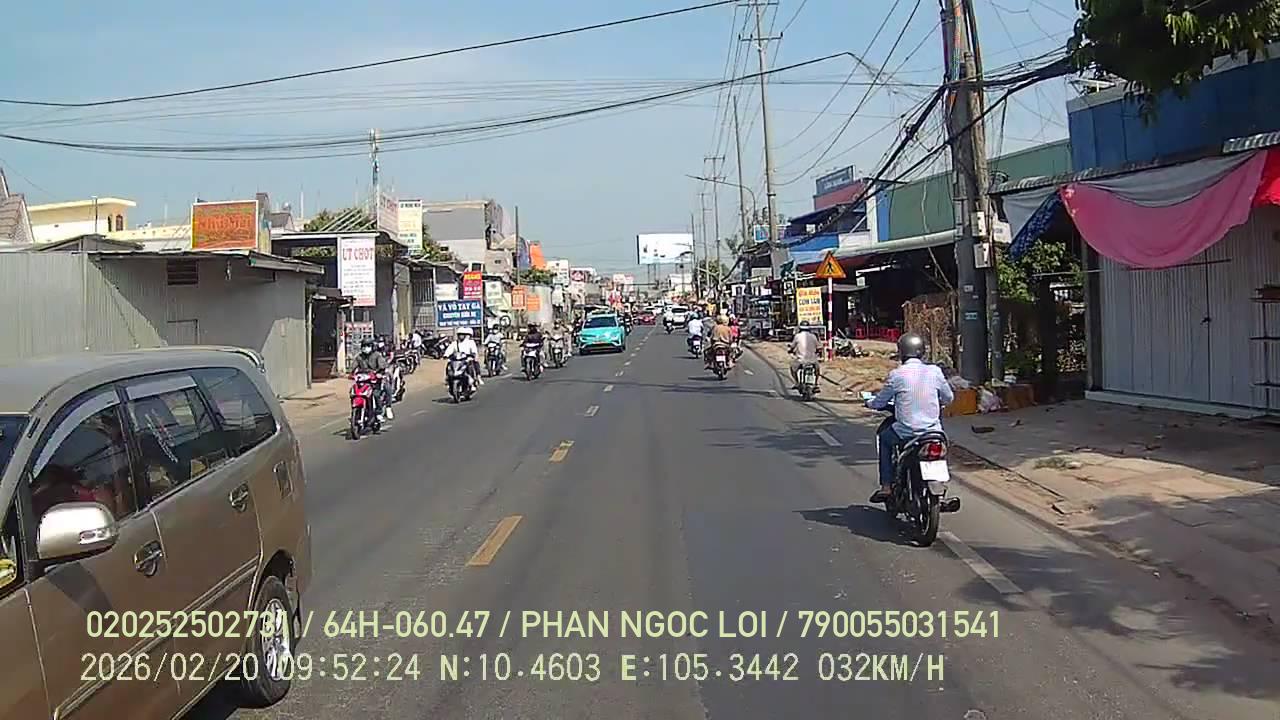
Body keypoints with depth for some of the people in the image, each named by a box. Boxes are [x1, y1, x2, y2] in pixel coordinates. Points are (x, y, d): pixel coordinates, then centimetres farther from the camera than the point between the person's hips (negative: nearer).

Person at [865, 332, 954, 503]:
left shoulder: (896, 374, -8)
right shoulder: (934, 371, -1)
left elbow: (880, 401, 3)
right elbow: (949, 398, 11)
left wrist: (869, 403, 26)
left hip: (906, 432, -2)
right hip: (932, 430, 2)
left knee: (884, 438, 27)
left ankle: (886, 486, 19)